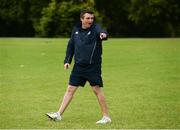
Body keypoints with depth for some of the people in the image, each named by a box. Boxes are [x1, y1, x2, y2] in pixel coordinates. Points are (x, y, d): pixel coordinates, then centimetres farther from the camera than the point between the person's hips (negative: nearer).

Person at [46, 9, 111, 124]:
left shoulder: (95, 28, -8)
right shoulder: (76, 30, 7)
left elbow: (101, 32, -32)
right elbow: (71, 46, 16)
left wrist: (103, 34, -55)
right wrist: (67, 61, 9)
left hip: (93, 66, -5)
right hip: (79, 66, 5)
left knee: (97, 89, -5)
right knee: (70, 89, 7)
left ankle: (106, 117, 5)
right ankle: (59, 115, 12)